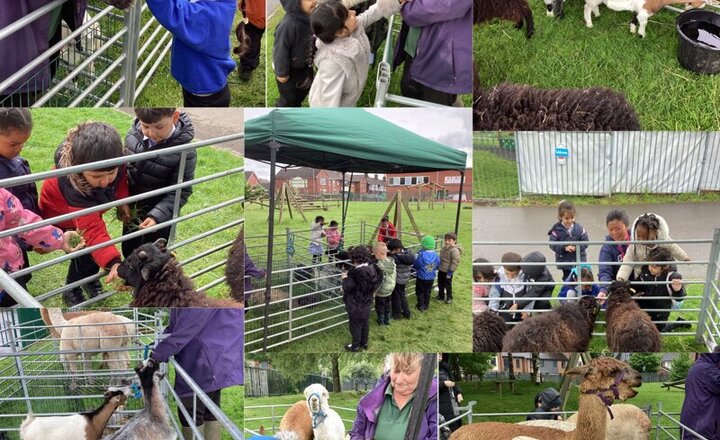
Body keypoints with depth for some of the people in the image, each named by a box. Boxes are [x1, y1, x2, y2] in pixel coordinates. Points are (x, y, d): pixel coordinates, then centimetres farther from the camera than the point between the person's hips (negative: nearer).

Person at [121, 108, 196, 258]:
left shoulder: (184, 153, -28)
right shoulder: (134, 135, -15)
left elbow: (180, 192, -22)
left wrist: (158, 216, -32)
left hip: (160, 219, -4)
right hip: (132, 211, 5)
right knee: (128, 252, 27)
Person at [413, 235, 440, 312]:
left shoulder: (421, 255, -23)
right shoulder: (436, 256, -10)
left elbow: (415, 265, -16)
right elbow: (438, 266, 3)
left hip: (421, 278, -4)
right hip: (431, 278, 4)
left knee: (420, 292, 12)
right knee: (427, 292, 19)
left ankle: (421, 306, 15)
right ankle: (426, 305, 27)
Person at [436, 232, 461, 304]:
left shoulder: (454, 250, -22)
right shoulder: (444, 248, 6)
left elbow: (455, 262, -22)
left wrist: (450, 272, -21)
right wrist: (438, 267, 21)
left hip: (447, 272, -8)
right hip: (441, 270, 8)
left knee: (448, 285, 5)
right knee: (440, 284, 19)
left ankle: (449, 298, 21)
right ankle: (441, 296, 35)